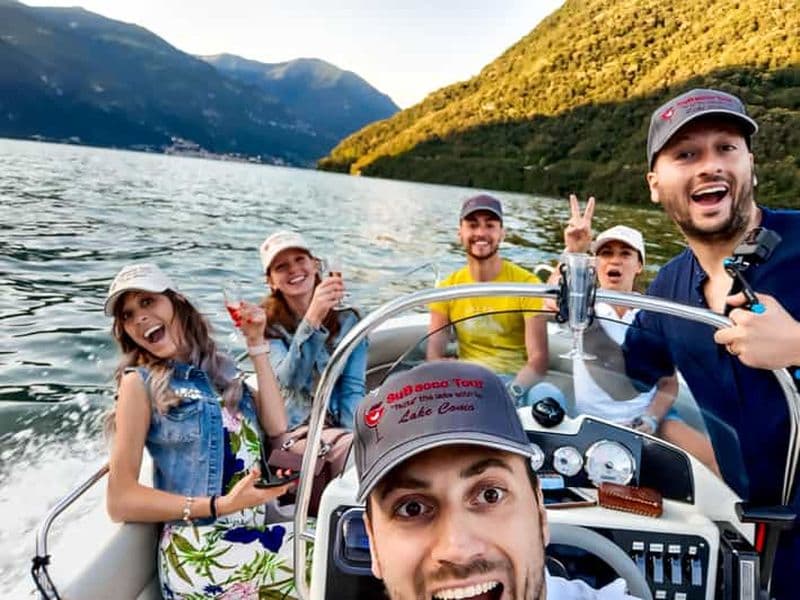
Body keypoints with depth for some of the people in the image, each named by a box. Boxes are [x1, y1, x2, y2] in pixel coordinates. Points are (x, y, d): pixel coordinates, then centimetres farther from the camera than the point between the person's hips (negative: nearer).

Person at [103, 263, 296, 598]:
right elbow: (120, 500, -9)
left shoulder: (219, 368, 11)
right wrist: (219, 506, -19)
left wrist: (256, 344, 2)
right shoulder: (140, 383, -3)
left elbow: (277, 426, -2)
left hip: (256, 533, 5)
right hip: (203, 552, -5)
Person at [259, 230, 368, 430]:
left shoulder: (347, 320, 2)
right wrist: (312, 318, -32)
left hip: (339, 429, 2)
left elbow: (353, 388, -2)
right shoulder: (267, 325, -3)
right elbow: (289, 381, -19)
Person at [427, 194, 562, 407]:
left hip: (516, 380, -1)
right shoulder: (447, 288, 5)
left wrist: (512, 392, -32)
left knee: (549, 396, -35)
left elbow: (538, 358, -12)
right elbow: (434, 355, 0)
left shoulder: (527, 283, -5)